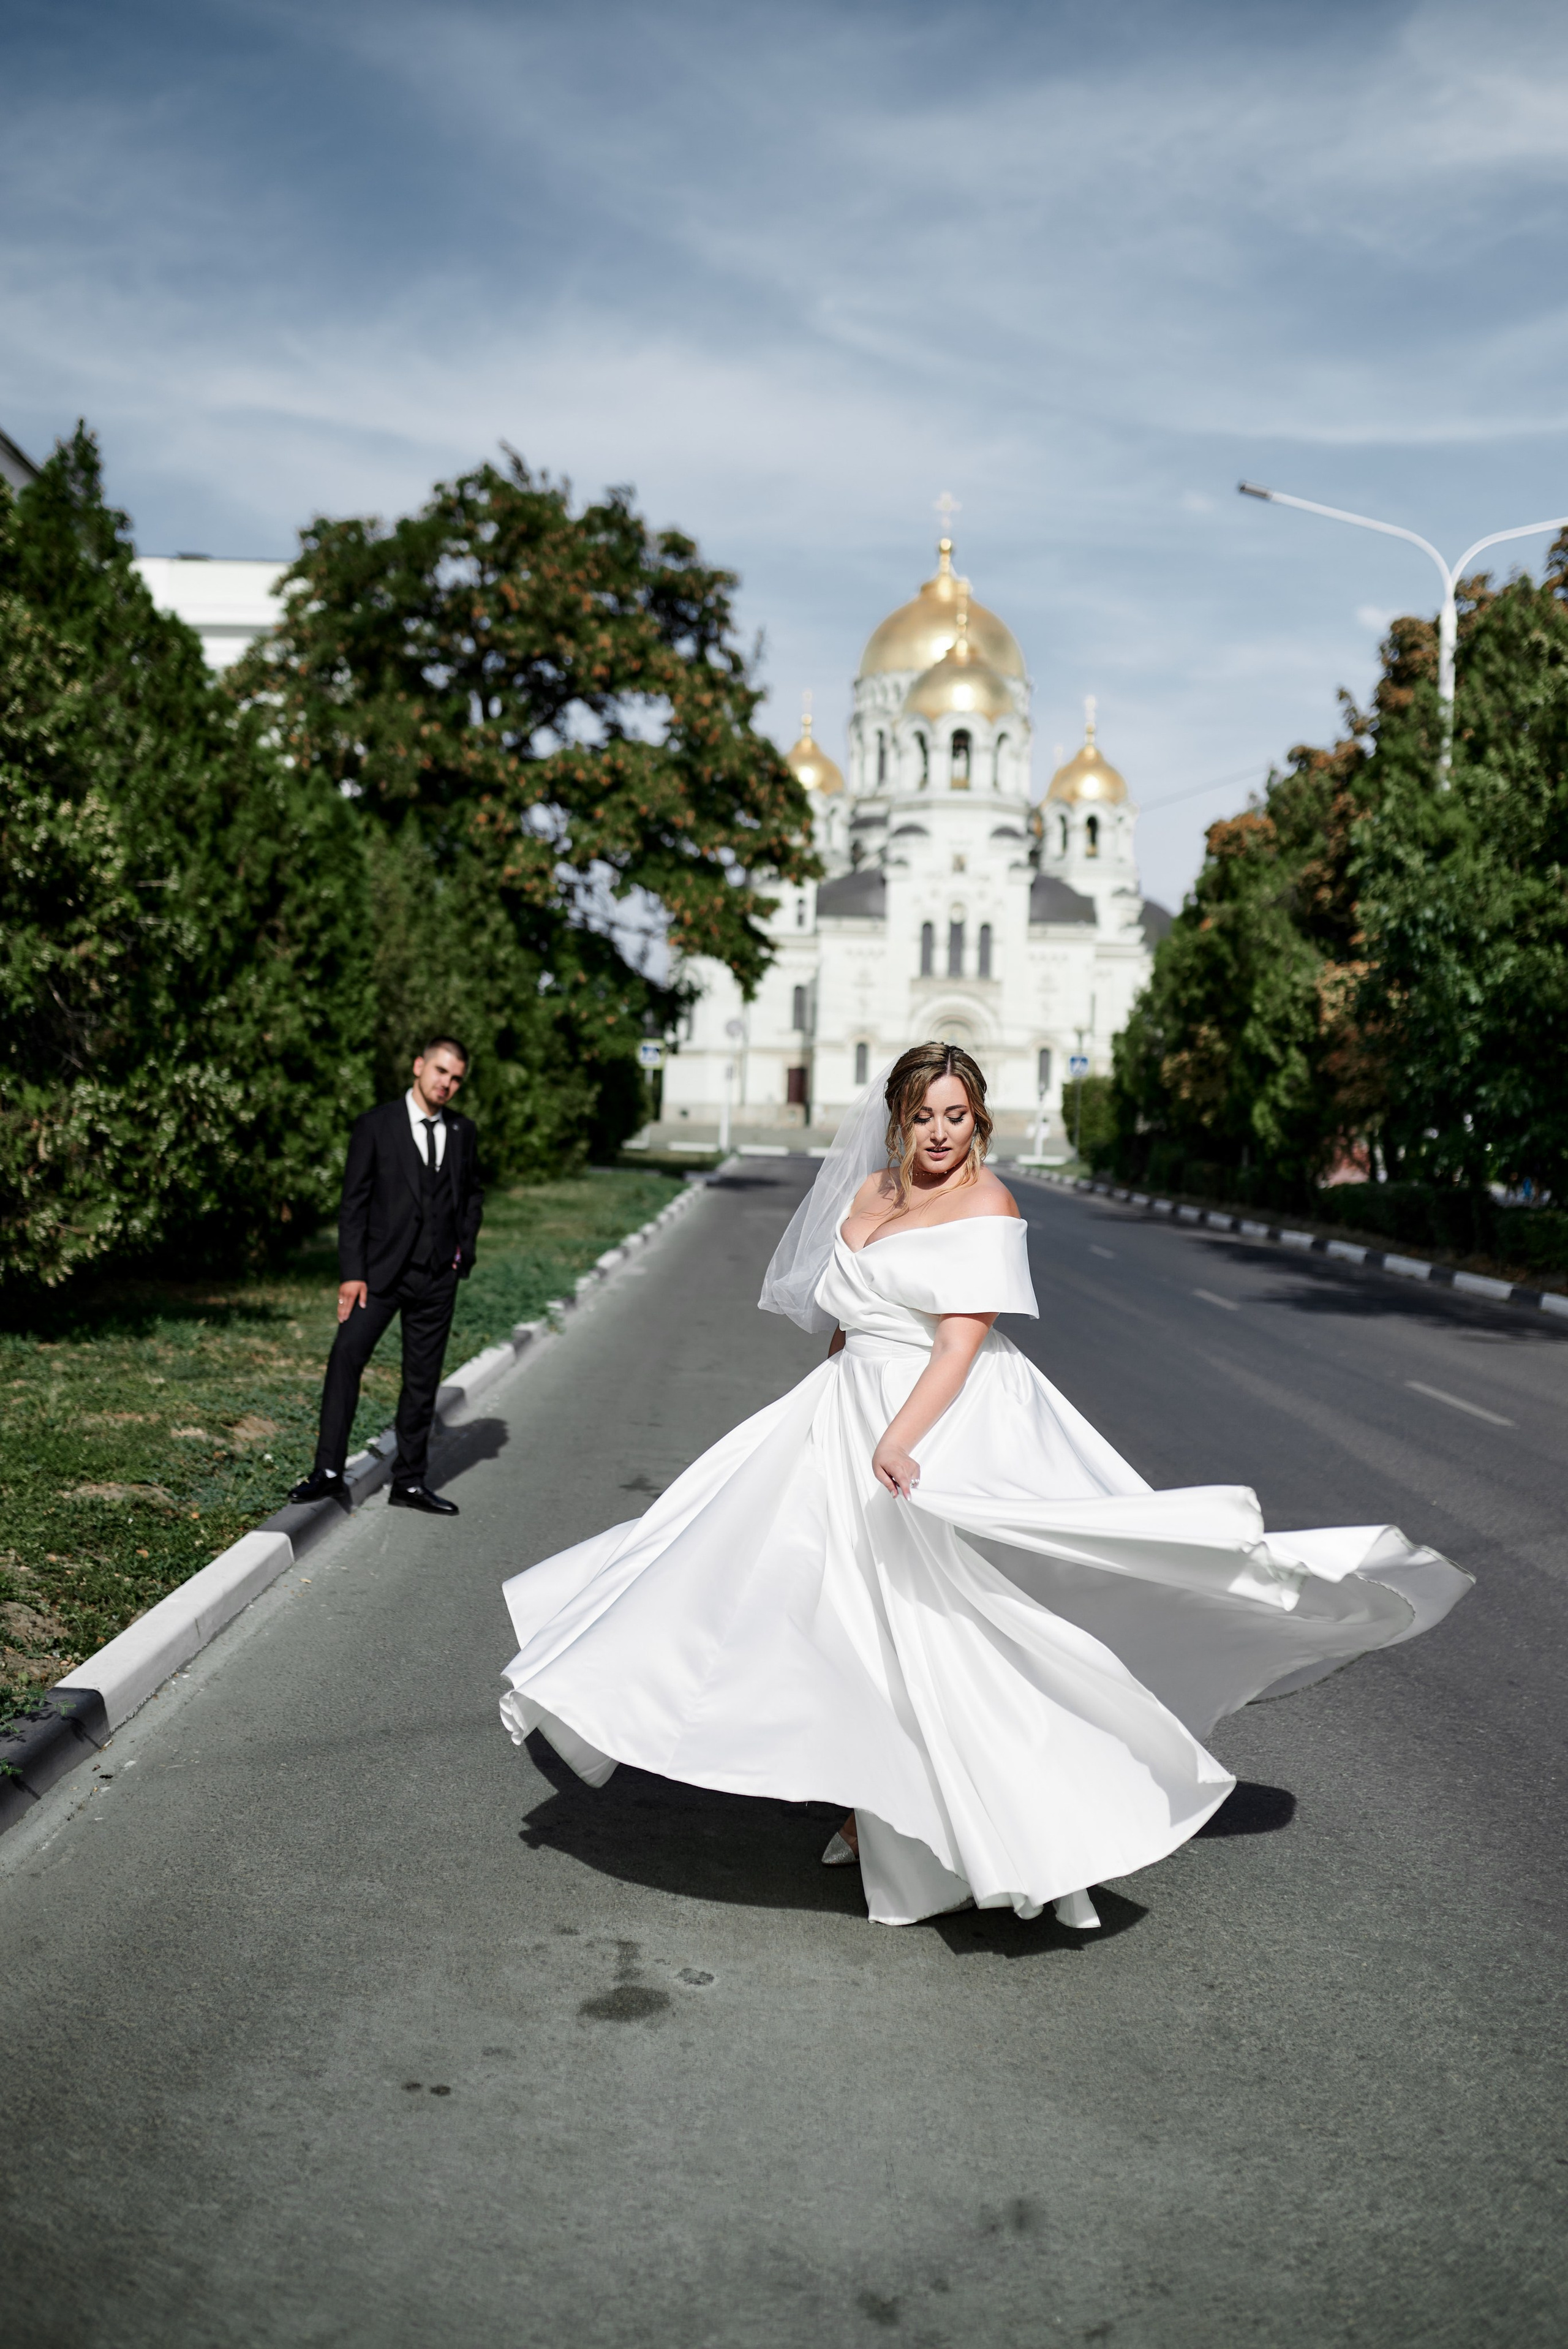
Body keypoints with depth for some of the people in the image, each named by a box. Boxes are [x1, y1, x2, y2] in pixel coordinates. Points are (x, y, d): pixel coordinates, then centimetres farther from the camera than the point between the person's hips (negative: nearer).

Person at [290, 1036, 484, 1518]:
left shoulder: (463, 1132, 8)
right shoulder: (375, 1126, -3)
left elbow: (472, 1194, 22)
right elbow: (354, 1203, -5)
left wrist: (464, 1248, 7)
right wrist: (351, 1273, -12)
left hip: (438, 1277, 3)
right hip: (382, 1270, -3)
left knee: (423, 1378, 7)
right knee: (346, 1356, -18)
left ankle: (409, 1482, 17)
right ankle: (328, 1473, -15)